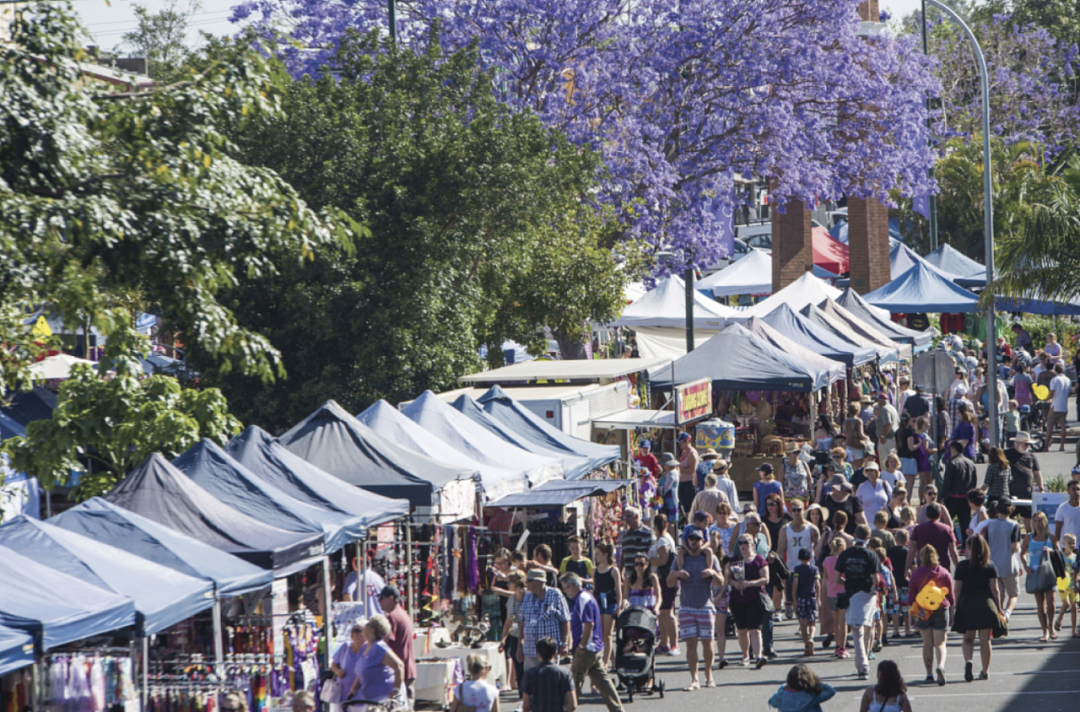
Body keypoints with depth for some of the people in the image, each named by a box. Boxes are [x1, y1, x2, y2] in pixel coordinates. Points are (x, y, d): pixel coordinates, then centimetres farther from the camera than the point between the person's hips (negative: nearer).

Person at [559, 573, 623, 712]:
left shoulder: (583, 599, -16)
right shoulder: (584, 598, 16)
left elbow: (589, 624, -24)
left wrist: (581, 646, -20)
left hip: (586, 650, -10)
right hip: (596, 649, 10)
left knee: (574, 681, -3)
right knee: (602, 681, 10)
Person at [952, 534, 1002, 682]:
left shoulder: (962, 566, -3)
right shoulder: (990, 566, 0)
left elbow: (957, 590, -2)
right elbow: (994, 589, -1)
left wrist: (955, 608, 5)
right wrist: (998, 608, 6)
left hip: (966, 604, 0)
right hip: (986, 603, 0)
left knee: (968, 639, 10)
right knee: (985, 640, 7)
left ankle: (967, 661, -16)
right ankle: (985, 671, 11)